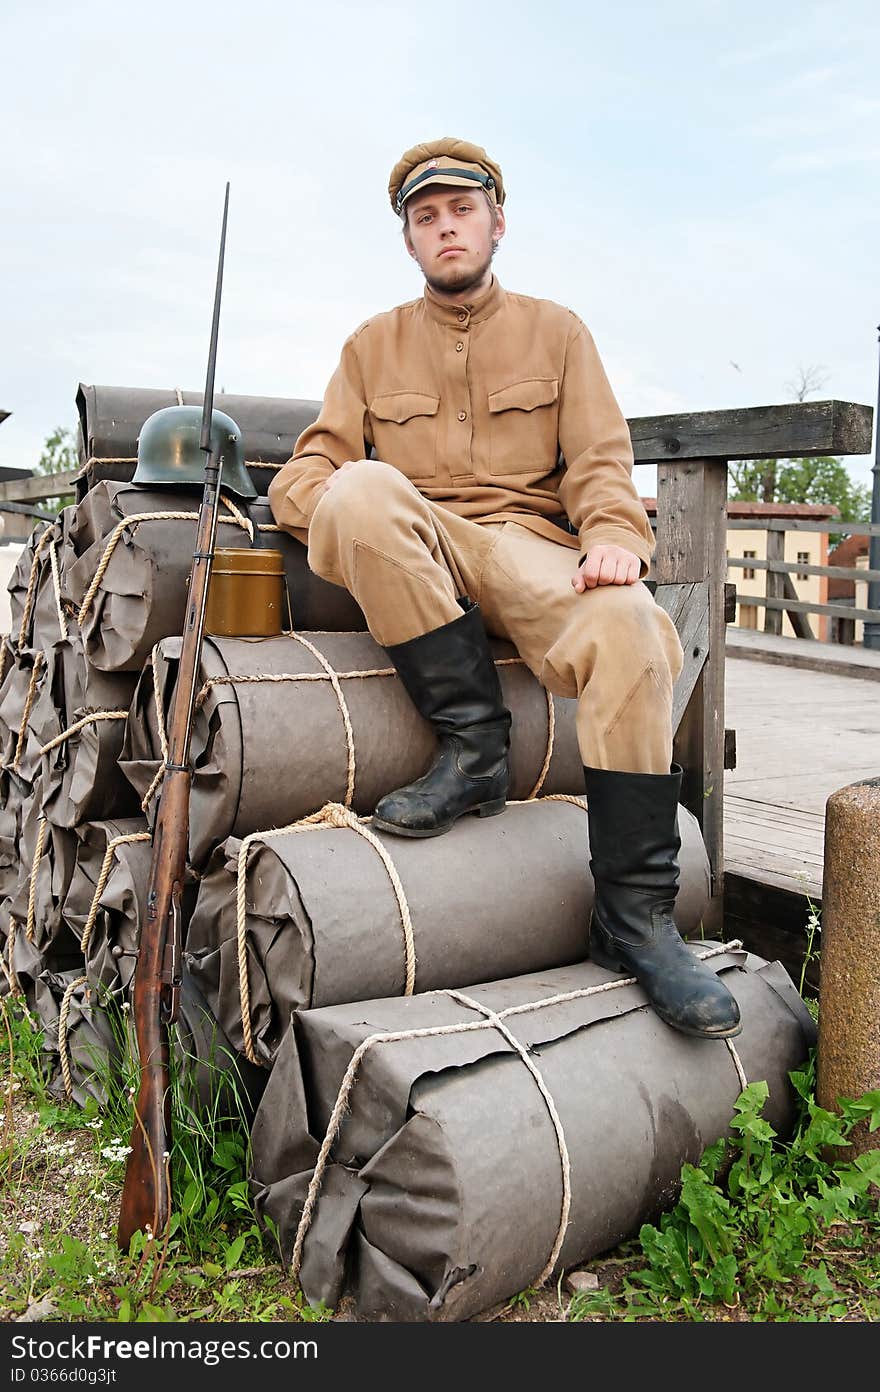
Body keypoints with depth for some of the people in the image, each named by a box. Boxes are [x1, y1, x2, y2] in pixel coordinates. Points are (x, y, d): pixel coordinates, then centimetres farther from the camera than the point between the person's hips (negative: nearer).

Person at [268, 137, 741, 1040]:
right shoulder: (373, 346, 20)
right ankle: (473, 746, -27)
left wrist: (613, 537, -16)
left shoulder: (556, 331, 18)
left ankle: (635, 915, -26)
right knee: (364, 489, -33)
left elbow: (600, 461, 7)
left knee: (627, 621, -34)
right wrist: (341, 505, -16)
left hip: (531, 548, 0)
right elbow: (310, 466, 10)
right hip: (413, 567, 1)